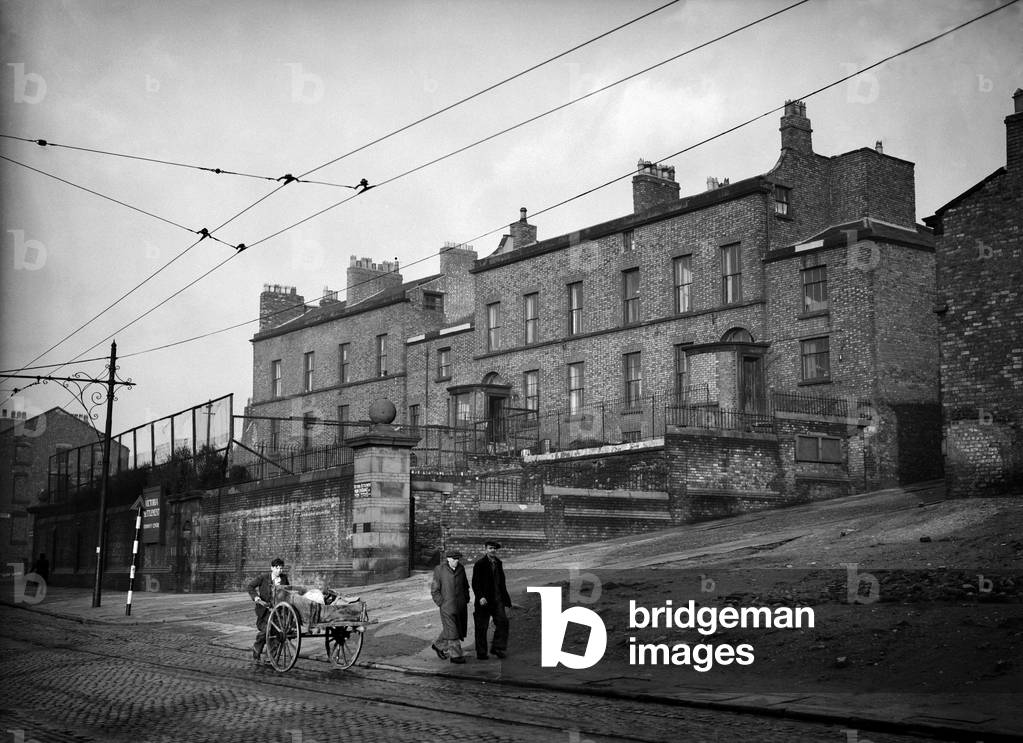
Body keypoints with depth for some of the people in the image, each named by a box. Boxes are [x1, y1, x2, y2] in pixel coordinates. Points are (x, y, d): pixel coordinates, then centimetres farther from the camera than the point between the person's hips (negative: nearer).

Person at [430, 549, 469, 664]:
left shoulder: (461, 568, 6)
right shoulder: (439, 570, -8)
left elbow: (465, 585, 18)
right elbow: (434, 590, -4)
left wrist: (466, 600, 10)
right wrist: (441, 603, -10)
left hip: (461, 606, 6)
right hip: (447, 606, -6)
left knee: (460, 629, 12)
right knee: (452, 630, -6)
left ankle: (438, 645, 30)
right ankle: (455, 656, 1)